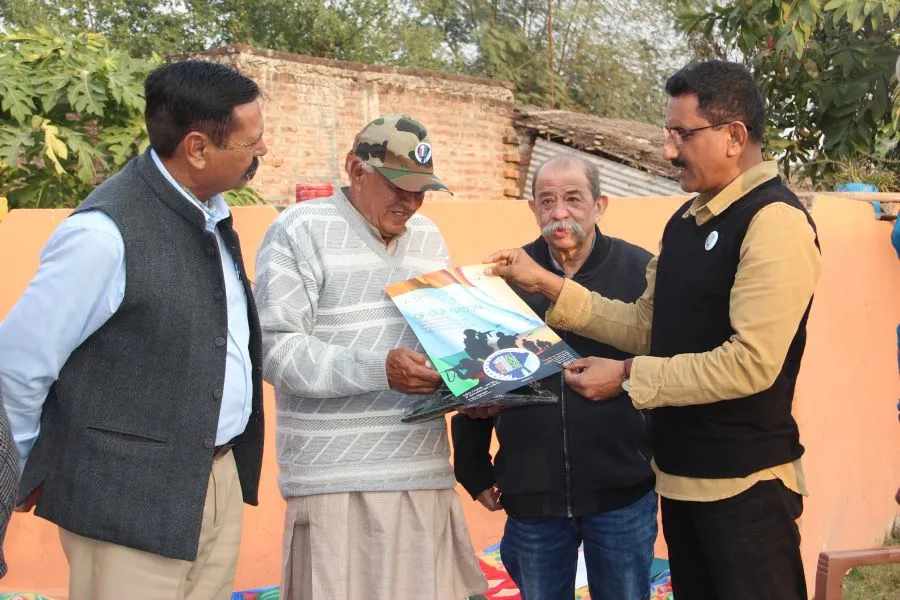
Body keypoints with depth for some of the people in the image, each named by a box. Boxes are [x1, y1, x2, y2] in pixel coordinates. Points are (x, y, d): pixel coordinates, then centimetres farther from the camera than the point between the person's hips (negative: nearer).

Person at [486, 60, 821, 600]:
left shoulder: (774, 220, -17)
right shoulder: (687, 220, 11)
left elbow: (752, 363, -24)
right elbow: (647, 327, 12)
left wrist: (627, 377, -19)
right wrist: (549, 286, 5)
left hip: (745, 484, -8)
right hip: (681, 474, 8)